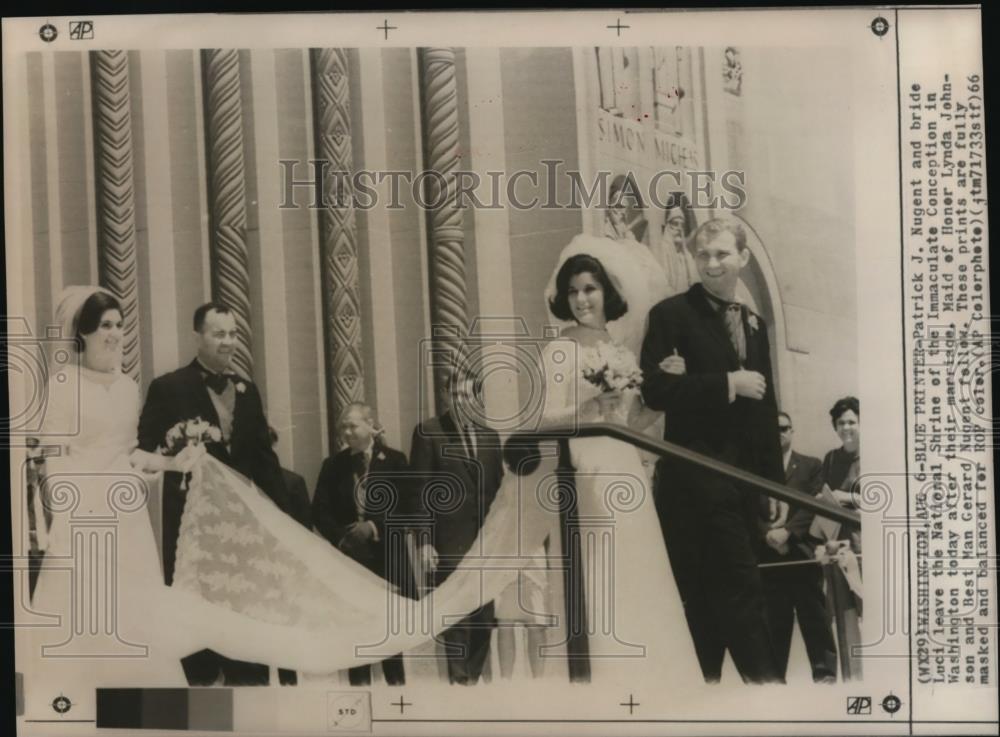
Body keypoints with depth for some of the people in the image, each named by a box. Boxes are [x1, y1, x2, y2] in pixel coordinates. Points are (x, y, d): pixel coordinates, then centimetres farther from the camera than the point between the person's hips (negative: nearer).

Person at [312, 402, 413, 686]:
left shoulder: (395, 461, 2)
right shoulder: (333, 465, 8)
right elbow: (320, 510, 3)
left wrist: (375, 527, -14)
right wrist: (340, 537, -12)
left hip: (387, 556, -1)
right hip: (348, 555, 2)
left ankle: (396, 683, 15)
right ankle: (359, 684, 9)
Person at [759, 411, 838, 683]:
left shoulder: (811, 466, 9)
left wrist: (788, 531, -15)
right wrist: (768, 533, -13)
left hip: (802, 552, -1)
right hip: (768, 555, 1)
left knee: (814, 616, -3)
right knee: (774, 620, 4)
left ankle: (824, 671, 0)